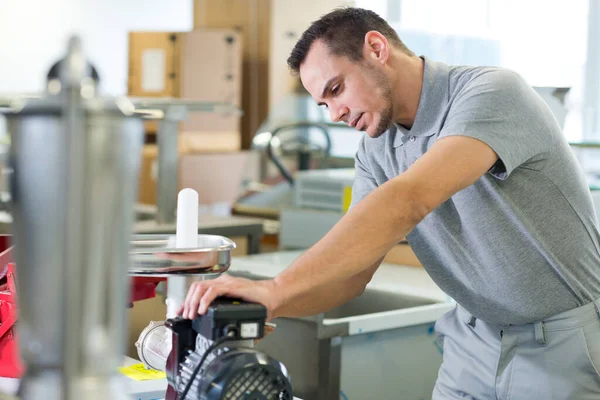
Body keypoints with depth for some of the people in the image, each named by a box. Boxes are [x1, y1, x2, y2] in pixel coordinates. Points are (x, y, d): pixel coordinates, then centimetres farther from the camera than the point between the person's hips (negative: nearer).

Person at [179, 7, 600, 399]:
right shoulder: (377, 151, 0)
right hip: (474, 342, 6)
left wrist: (275, 289, -44)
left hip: (564, 343, -6)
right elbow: (351, 273, -3)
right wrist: (258, 306, -22)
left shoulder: (494, 94, -23)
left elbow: (409, 201, -38)